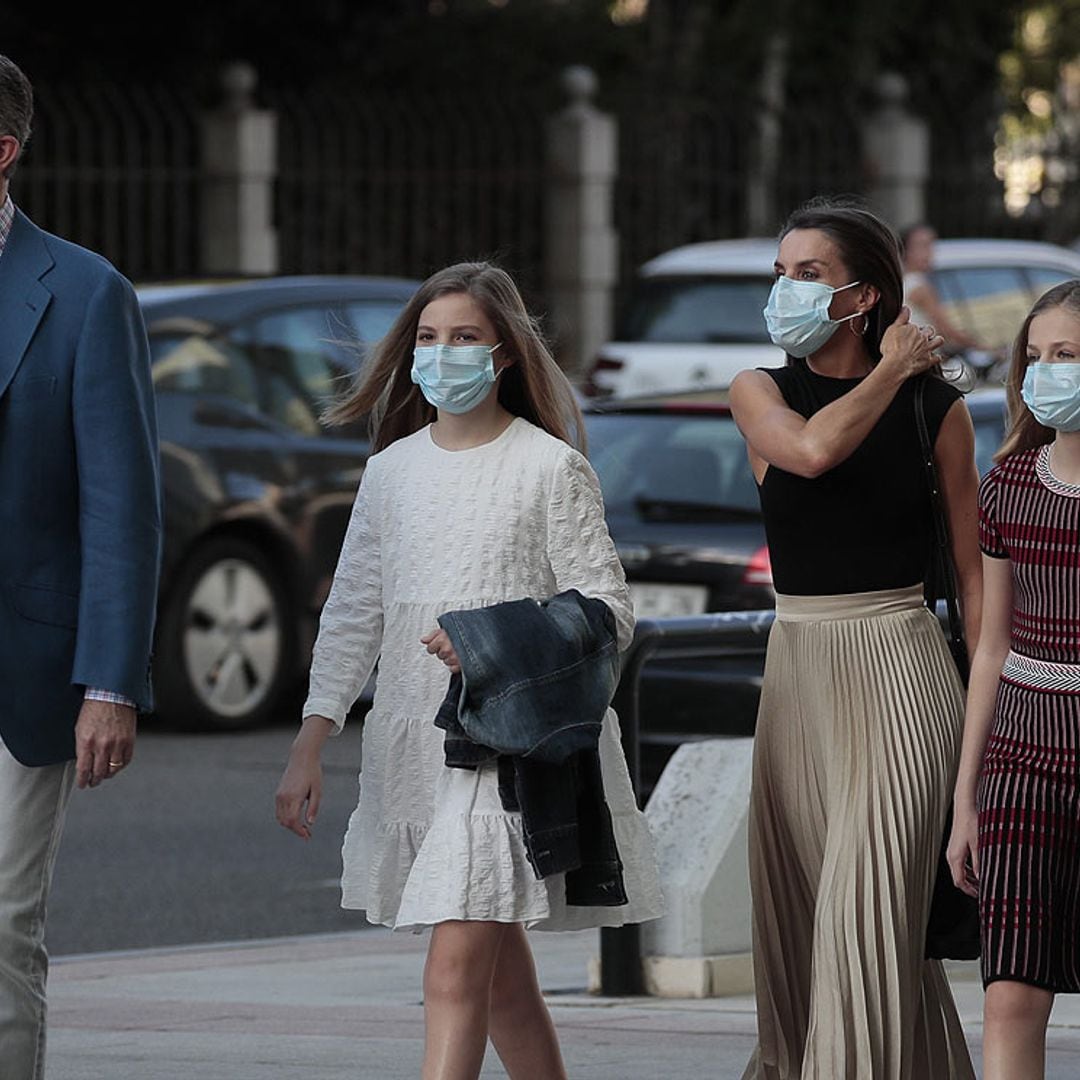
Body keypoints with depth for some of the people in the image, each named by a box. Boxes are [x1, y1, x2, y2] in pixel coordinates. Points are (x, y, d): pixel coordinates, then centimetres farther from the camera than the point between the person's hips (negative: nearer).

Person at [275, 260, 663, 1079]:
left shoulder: (550, 468, -3)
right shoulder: (394, 469, 12)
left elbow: (608, 611, -6)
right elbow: (353, 615, 14)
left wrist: (502, 642, -22)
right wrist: (309, 746, 8)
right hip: (413, 738, 6)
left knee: (458, 967, -16)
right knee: (500, 973, 12)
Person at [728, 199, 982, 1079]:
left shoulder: (936, 406, 0)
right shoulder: (759, 394, 5)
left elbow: (974, 568, 3)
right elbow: (813, 450, -18)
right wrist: (891, 371, -6)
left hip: (901, 666, -3)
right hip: (800, 666, 4)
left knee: (868, 903, -12)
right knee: (801, 905, 7)